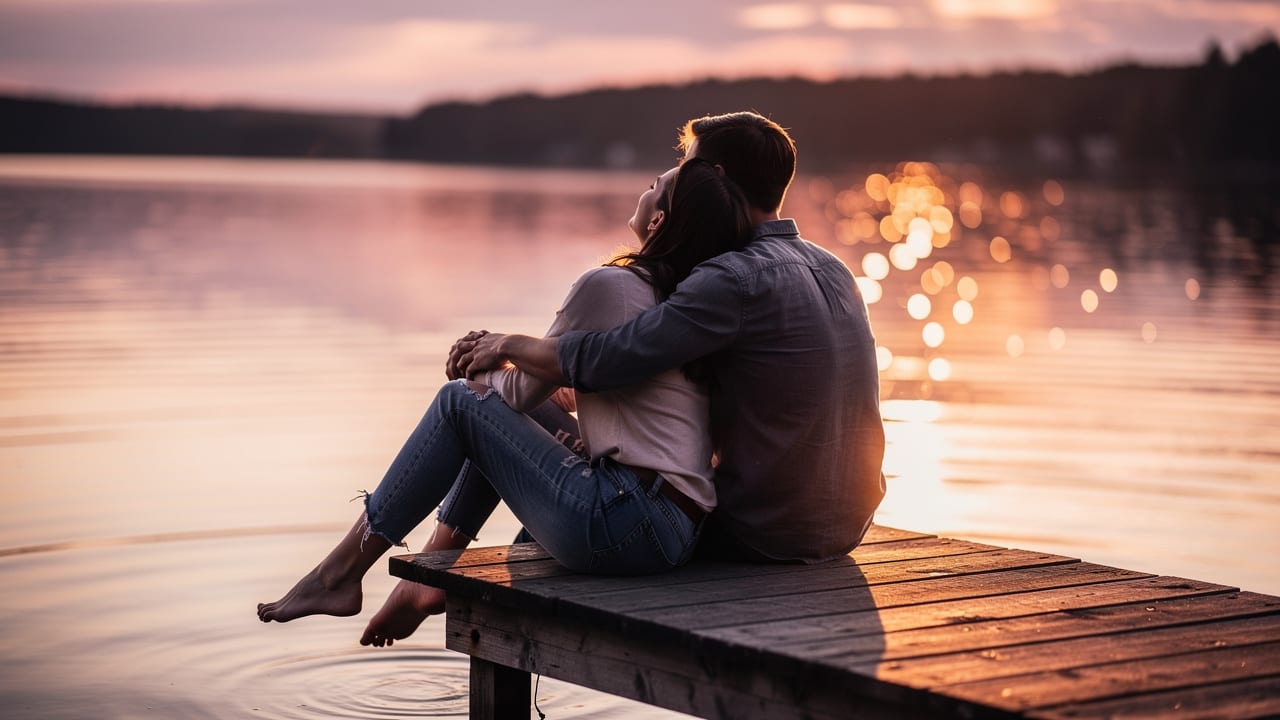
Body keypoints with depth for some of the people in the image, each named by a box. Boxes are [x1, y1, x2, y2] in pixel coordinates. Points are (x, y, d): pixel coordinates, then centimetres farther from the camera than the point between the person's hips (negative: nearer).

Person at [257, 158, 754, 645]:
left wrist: (477, 368, 20)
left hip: (623, 526, -9)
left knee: (461, 401, 3)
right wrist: (496, 362, 24)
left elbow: (524, 388, 0)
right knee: (498, 410, 23)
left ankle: (341, 573, 9)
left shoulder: (608, 285, -11)